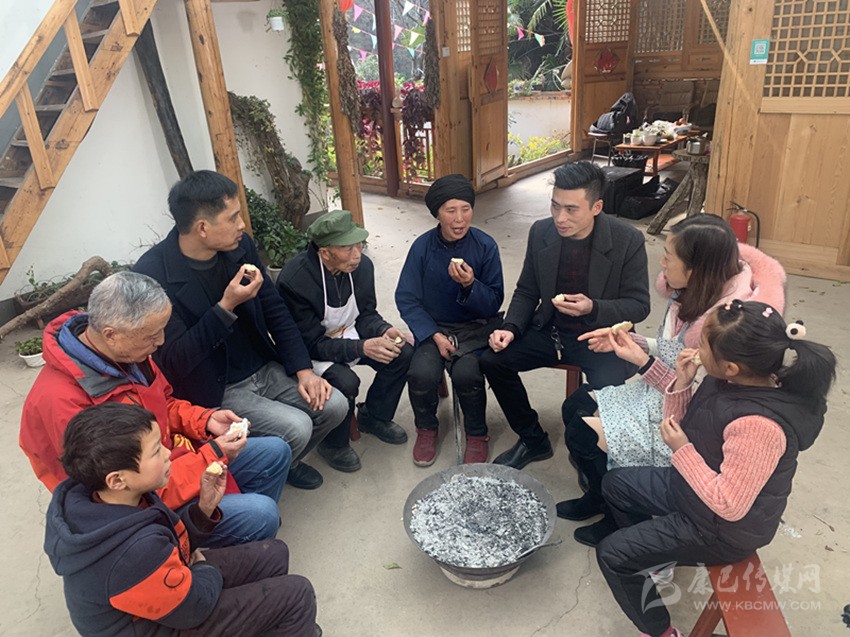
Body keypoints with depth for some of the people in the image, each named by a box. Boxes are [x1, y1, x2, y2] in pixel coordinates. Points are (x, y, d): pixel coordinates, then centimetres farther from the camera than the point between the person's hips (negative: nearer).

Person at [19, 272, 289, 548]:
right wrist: (211, 457, -25)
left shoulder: (127, 351, -8)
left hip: (173, 457, 8)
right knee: (259, 514, -22)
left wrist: (205, 419, -7)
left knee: (275, 452, 8)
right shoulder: (61, 402, -32)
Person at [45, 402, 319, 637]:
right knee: (296, 594, -8)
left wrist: (204, 507, -14)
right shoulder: (134, 551, -40)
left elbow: (173, 542, 1)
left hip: (164, 586, 8)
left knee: (273, 555, 12)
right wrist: (207, 568, -5)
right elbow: (192, 607, -23)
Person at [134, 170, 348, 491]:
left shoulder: (240, 246, -4)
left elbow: (275, 309, 5)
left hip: (264, 369, 6)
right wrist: (227, 306, -29)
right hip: (215, 391, -6)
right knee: (296, 428, -23)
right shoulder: (152, 275, -22)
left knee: (334, 405, -7)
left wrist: (303, 369, -3)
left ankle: (286, 463, 21)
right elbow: (174, 362, -21)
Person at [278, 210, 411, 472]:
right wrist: (363, 347, -37)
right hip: (310, 350, -6)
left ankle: (374, 417, 15)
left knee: (403, 354, -10)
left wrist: (385, 331, -20)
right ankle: (333, 444, 0)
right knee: (345, 381, -31)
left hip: (349, 335, 6)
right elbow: (312, 344, -26)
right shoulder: (294, 280, -30)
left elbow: (366, 314, 2)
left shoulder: (362, 265, -12)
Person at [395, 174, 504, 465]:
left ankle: (477, 435, 2)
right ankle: (426, 428, 7)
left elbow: (494, 303, -5)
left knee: (466, 373, -29)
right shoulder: (423, 246, -6)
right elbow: (406, 298, -4)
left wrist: (470, 285, -26)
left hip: (476, 326, -1)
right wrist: (434, 335, -15)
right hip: (434, 326, 1)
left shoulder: (486, 245, -8)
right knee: (422, 373, -26)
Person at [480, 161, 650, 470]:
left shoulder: (628, 241, -16)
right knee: (493, 359, -11)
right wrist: (511, 328, -14)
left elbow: (639, 305, -9)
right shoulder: (541, 232, -6)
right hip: (550, 330, 4)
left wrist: (593, 309, -28)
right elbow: (526, 292, 5)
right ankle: (532, 441, 11)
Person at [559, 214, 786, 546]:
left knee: (582, 434, -9)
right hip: (660, 394, 9)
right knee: (575, 406, 5)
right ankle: (596, 497, 28)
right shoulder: (692, 294, -5)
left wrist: (642, 362, -27)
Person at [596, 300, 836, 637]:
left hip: (723, 528, -9)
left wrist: (682, 451, -26)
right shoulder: (730, 380, -13)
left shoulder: (758, 425, -39)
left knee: (611, 555, -5)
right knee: (615, 484, 20)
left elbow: (729, 506, -30)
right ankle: (652, 555, 39)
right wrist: (681, 384, -15)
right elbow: (684, 426, 2)